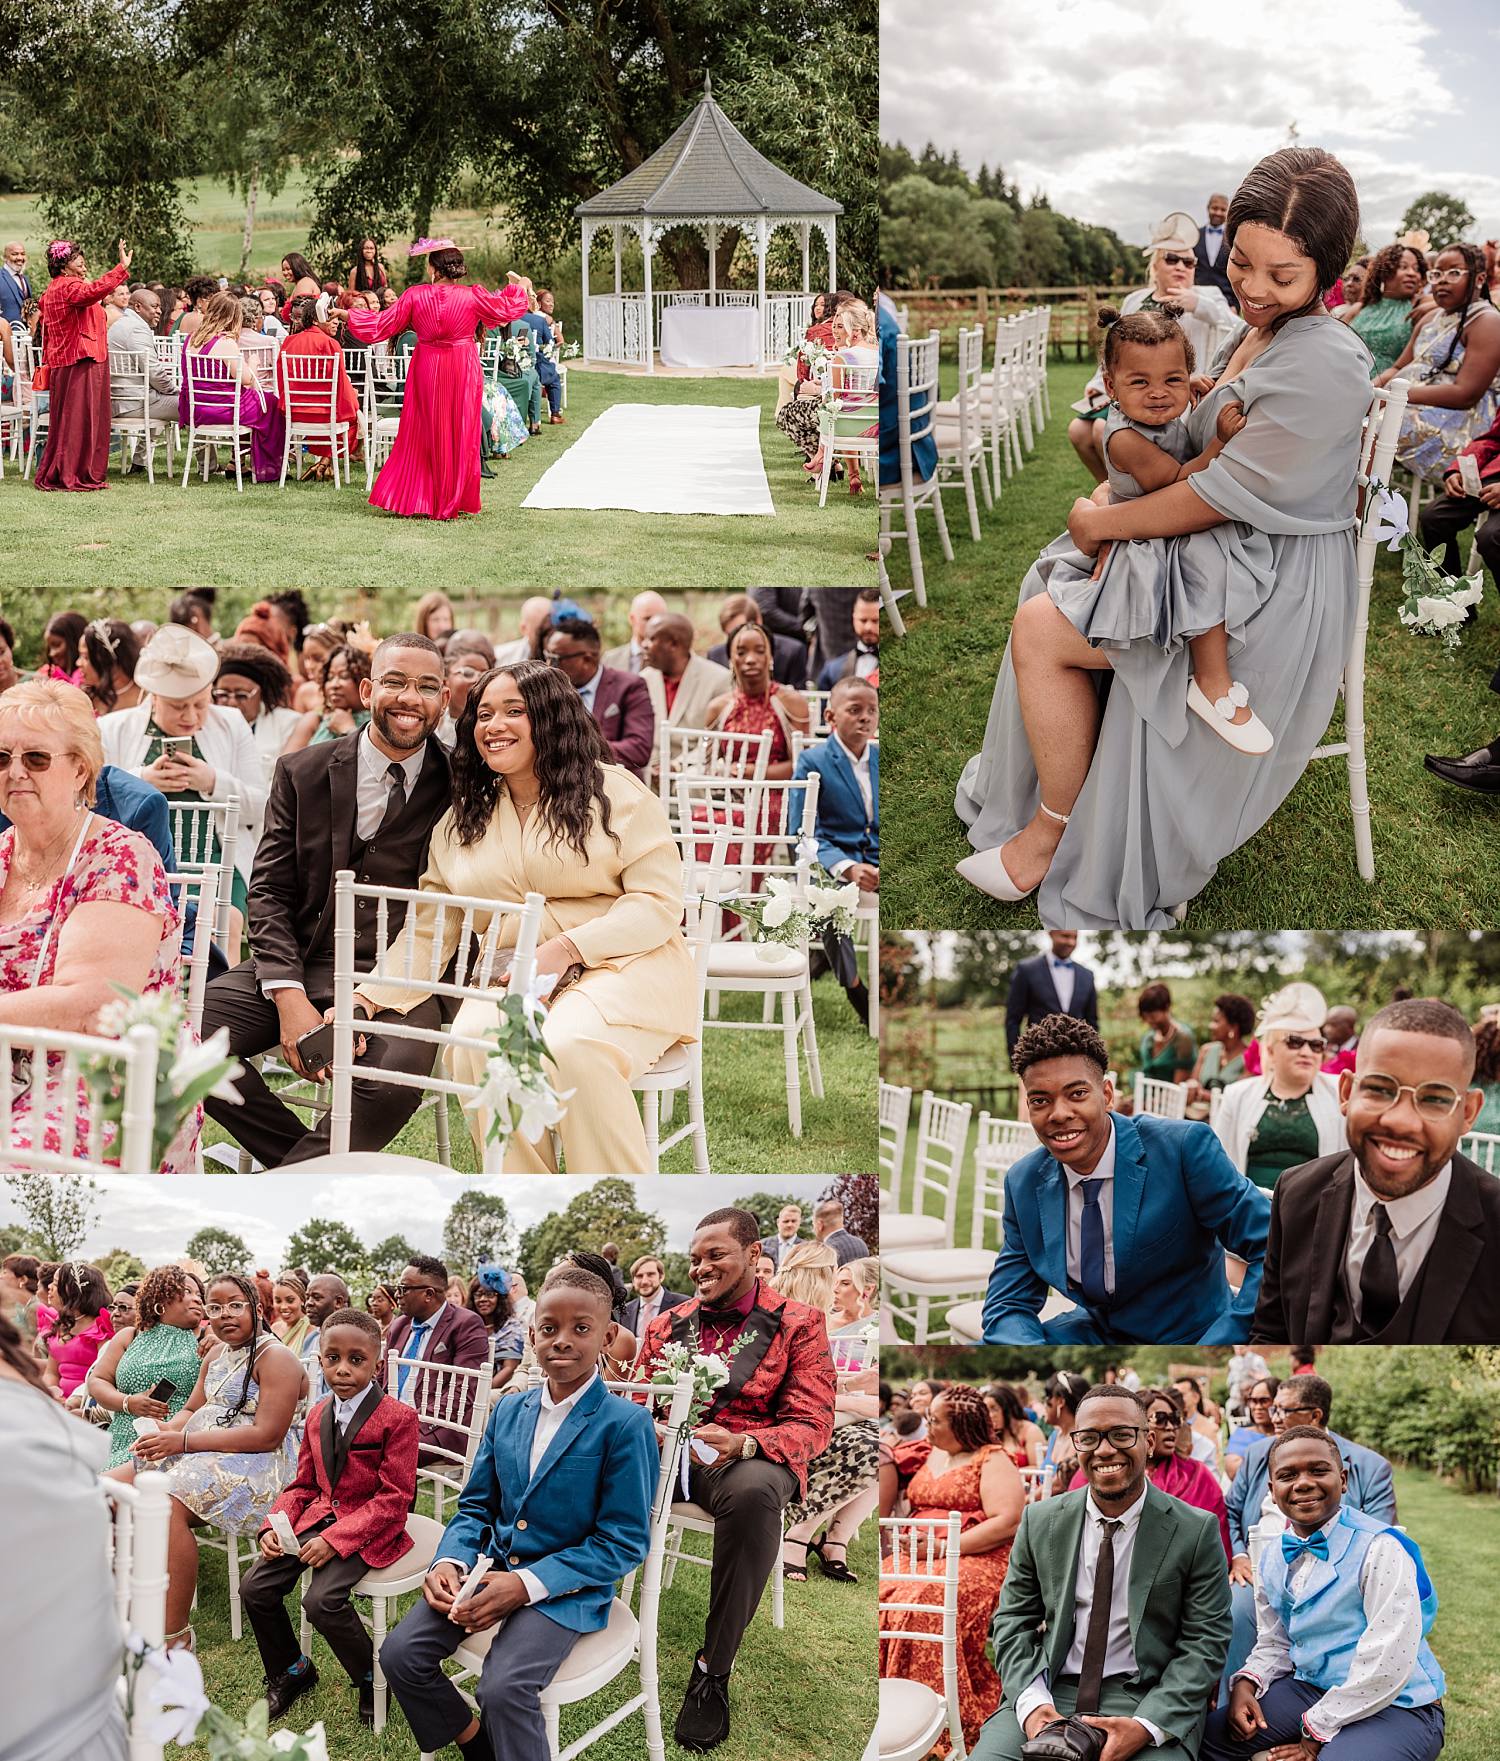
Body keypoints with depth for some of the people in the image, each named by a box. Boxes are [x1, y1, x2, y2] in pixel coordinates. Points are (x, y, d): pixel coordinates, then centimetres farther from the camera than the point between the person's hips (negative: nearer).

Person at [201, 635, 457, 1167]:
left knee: (396, 1074, -35)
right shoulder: (302, 773, 8)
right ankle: (311, 1161, -4)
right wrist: (290, 999, -12)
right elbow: (268, 893, 5)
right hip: (299, 964, 3)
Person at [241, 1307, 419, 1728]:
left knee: (322, 1600, -28)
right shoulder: (318, 1416, 10)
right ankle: (291, 1673, 18)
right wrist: (274, 1526, -3)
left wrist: (336, 1539, -24)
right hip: (319, 1517, 7)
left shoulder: (397, 1418, -13)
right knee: (255, 1588, -8)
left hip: (369, 1530, -7)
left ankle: (372, 1678, 0)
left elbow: (394, 1500, -16)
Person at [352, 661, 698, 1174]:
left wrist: (566, 949, -18)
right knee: (474, 1040, -30)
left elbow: (658, 902, -6)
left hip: (624, 966, -4)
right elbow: (427, 933, 11)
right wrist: (366, 1000, -6)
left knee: (572, 1045, -35)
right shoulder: (461, 821, 16)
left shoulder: (614, 792, 2)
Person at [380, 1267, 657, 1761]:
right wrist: (451, 1562, -8)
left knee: (504, 1688, -30)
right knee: (400, 1655, -12)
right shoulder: (507, 1413, 8)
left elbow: (623, 1543, -13)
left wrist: (527, 1585, -20)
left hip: (566, 1587, -6)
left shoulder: (626, 1424, -12)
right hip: (490, 1569, 6)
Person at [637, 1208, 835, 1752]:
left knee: (753, 1489, -42)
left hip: (750, 1456, -4)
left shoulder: (798, 1324, 6)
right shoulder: (668, 1324, 19)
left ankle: (713, 1670, -29)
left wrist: (741, 1444, -21)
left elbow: (811, 1425, -1)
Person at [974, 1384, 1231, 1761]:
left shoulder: (1197, 1531, -2)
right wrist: (1032, 1702, -10)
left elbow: (1204, 1642, -3)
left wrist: (1146, 1726, -17)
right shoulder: (1039, 1521, 7)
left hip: (1147, 1698, -2)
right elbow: (1013, 1620, 10)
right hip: (1051, 1691, 2)